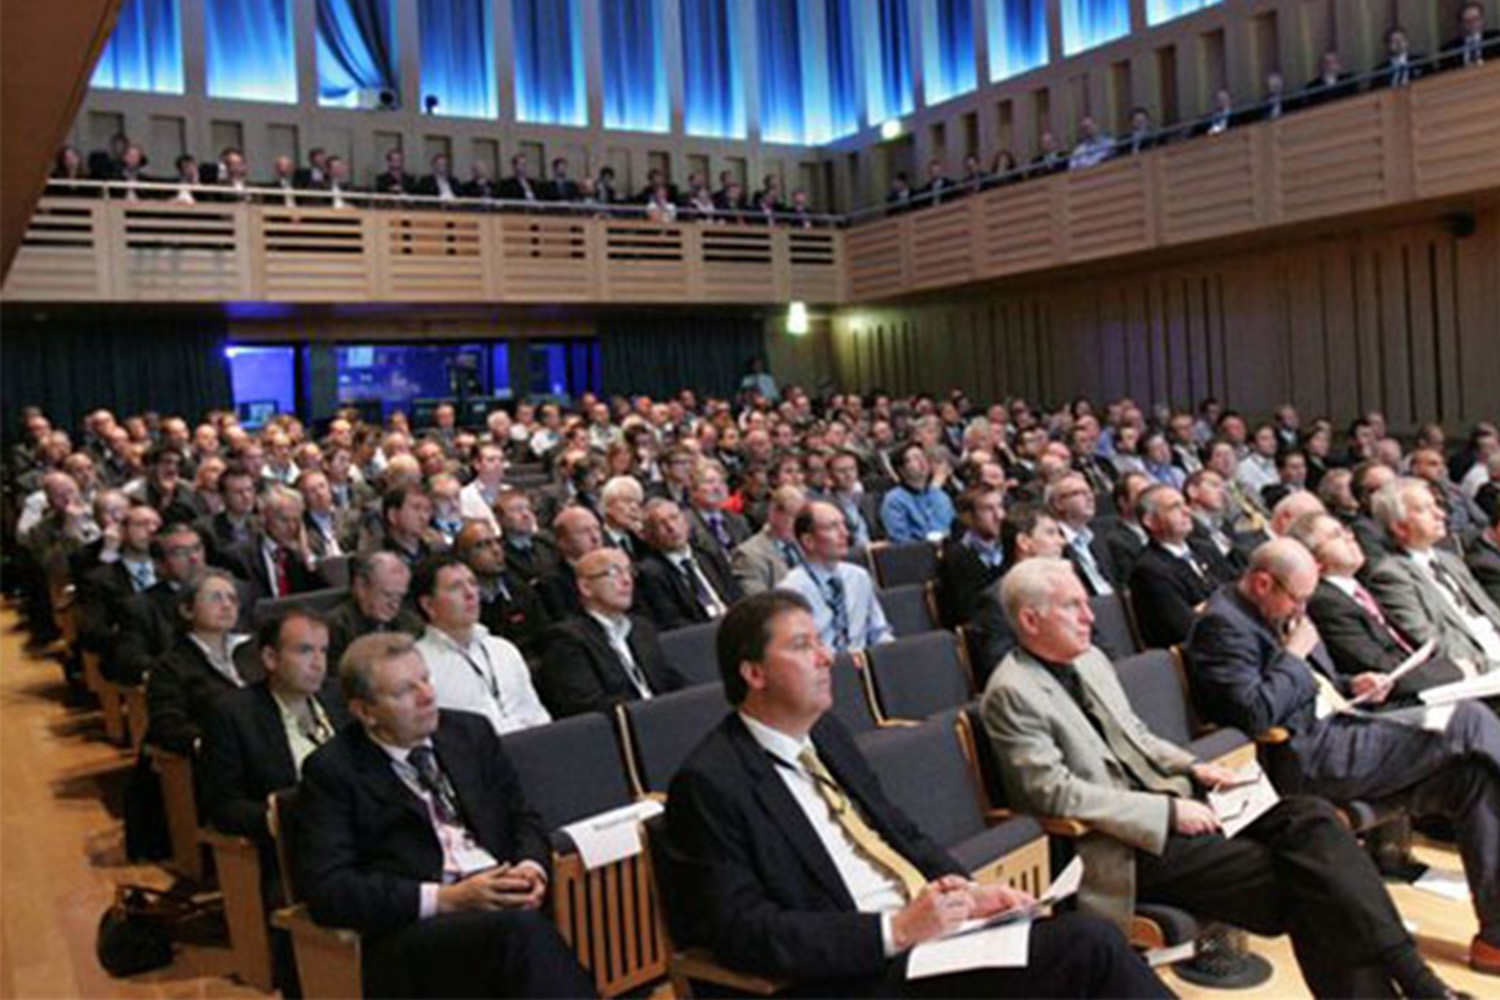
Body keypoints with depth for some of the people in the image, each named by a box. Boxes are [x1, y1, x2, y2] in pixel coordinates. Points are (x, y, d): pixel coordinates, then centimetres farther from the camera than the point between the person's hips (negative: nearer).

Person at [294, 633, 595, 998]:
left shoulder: (471, 732, 17)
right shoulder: (332, 770, 4)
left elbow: (523, 818, 23)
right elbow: (326, 889, -5)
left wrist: (530, 867, -1)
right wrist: (444, 899, -13)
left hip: (502, 904, 4)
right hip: (411, 928, -4)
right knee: (521, 929, -37)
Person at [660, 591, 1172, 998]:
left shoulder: (825, 732, 12)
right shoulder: (711, 782, -12)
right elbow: (745, 932, -17)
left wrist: (969, 891, 0)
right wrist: (896, 930, -21)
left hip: (933, 924, 7)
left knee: (1090, 940, -13)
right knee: (1090, 949, -19)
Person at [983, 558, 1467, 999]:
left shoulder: (1090, 658, 13)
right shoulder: (1011, 693, -14)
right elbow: (1054, 791, -19)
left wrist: (1192, 768, 3)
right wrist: (1168, 811, -19)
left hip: (1161, 802, 8)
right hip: (1119, 847, -8)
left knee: (1310, 816, -12)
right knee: (1294, 878, -19)